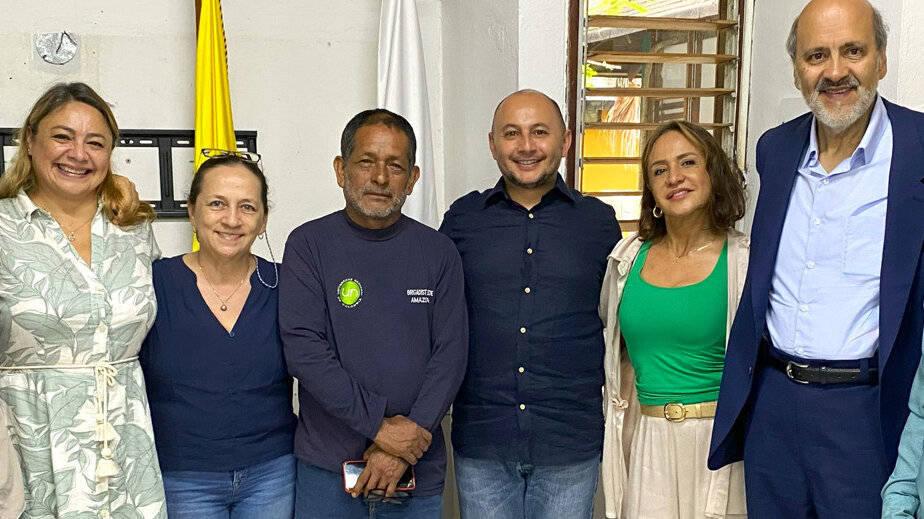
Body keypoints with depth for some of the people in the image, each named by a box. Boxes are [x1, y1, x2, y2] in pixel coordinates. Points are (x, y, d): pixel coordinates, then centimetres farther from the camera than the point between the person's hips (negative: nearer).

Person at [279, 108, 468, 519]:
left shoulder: (438, 252, 2)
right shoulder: (309, 245, -4)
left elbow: (450, 354, -4)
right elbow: (304, 350, -12)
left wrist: (403, 446, -12)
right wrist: (379, 425, -17)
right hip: (326, 469, -1)